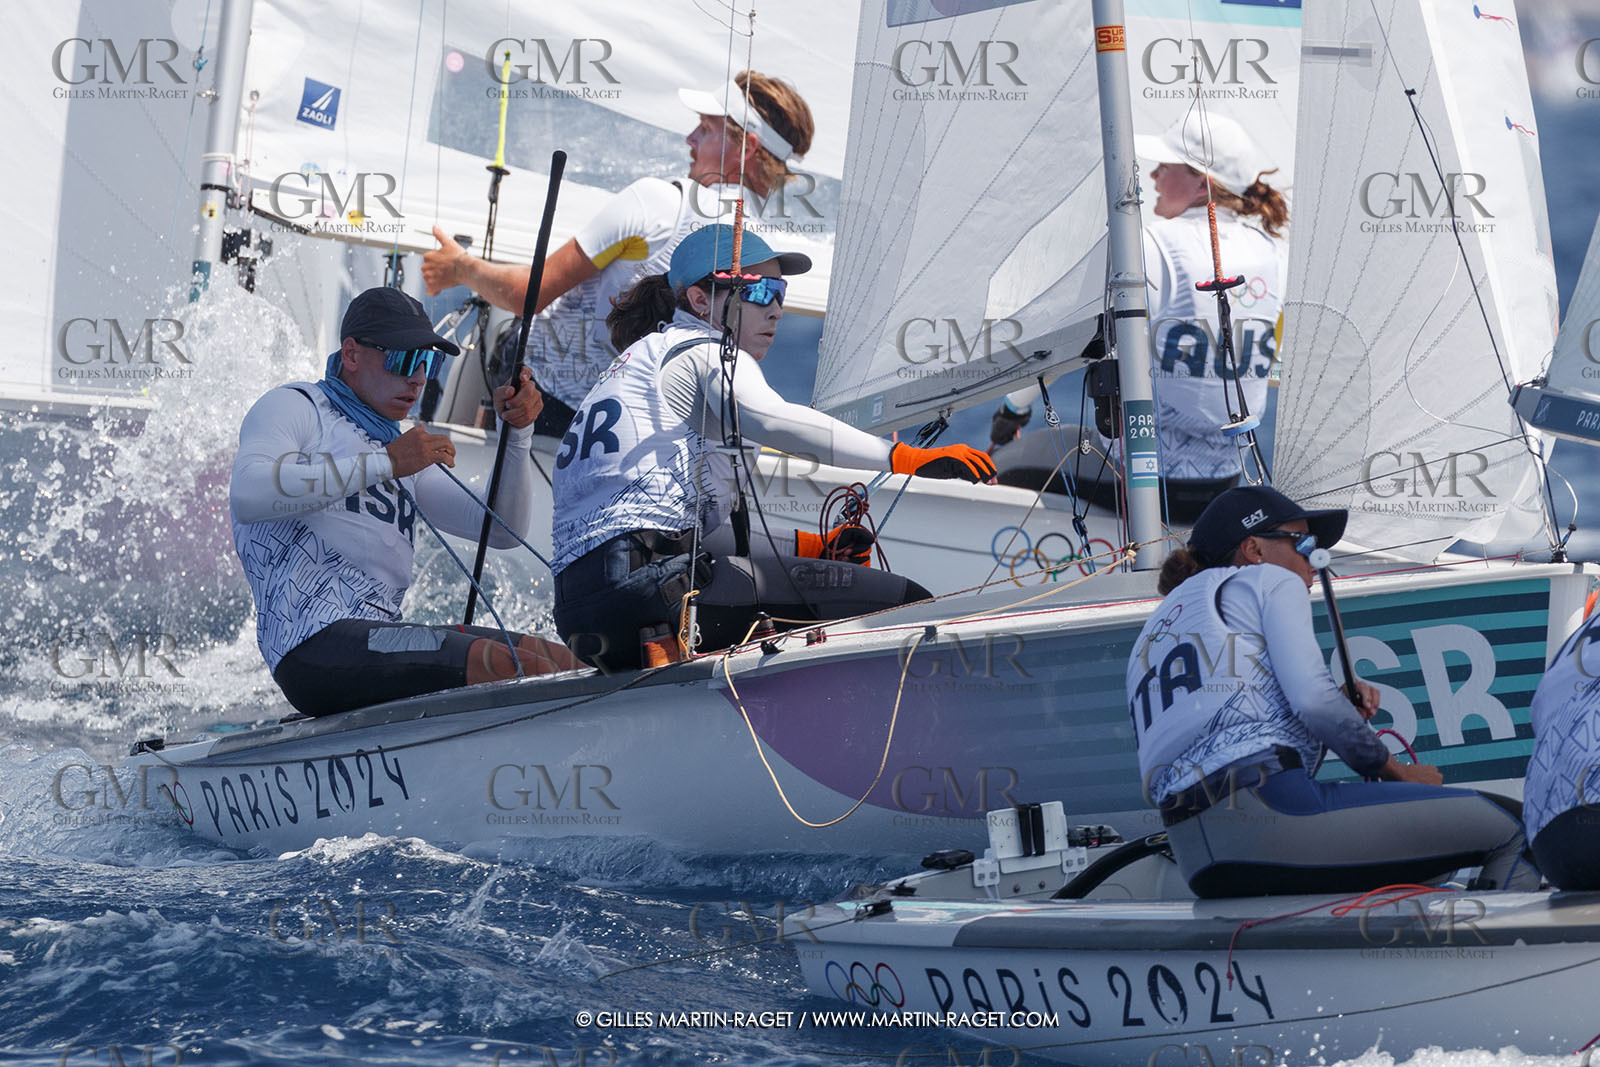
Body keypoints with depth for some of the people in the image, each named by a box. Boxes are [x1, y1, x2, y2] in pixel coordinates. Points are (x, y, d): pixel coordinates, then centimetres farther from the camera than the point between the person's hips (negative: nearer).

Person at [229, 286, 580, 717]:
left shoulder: (405, 454, 32)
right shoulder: (293, 405, 9)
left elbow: (502, 531, 24)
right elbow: (247, 495, -14)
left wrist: (517, 432, 9)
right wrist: (386, 464, -15)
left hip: (384, 638, 9)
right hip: (314, 643, -8)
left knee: (565, 663, -10)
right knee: (518, 668, -28)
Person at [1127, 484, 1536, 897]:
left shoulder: (1157, 626, 33)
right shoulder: (1270, 581, 12)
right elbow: (1313, 699, -5)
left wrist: (1341, 706, 22)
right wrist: (1397, 771, 8)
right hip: (1267, 809, -8)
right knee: (1509, 828, -2)